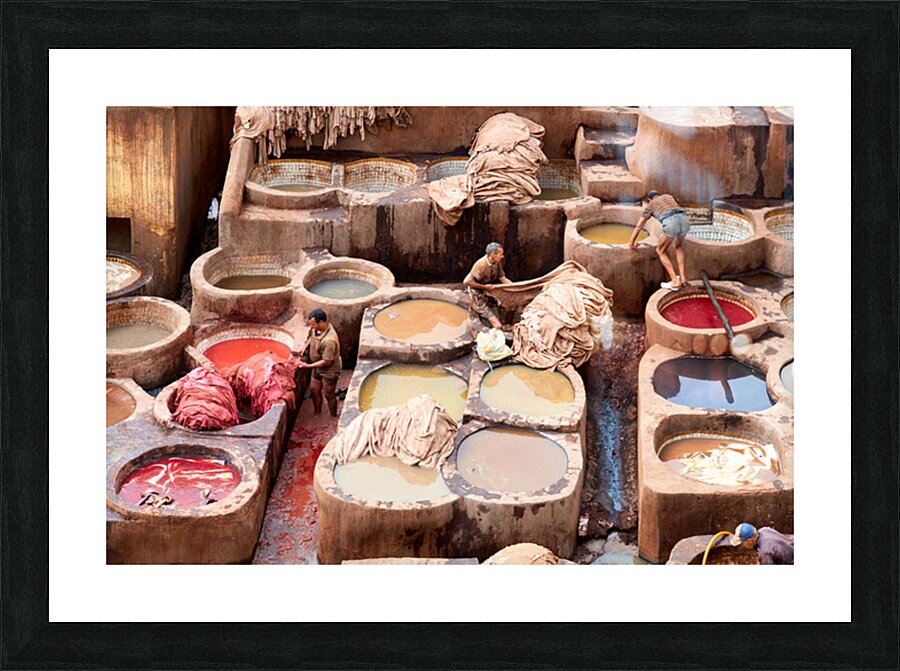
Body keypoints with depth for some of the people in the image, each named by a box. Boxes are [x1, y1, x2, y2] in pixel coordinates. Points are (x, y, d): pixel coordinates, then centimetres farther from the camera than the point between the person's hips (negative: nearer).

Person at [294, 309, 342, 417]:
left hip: (329, 370, -8)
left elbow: (326, 362, -30)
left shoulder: (329, 340, -40)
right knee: (314, 389, 23)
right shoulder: (317, 329, -15)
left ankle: (333, 417, 37)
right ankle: (317, 413, 46)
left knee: (329, 395, 13)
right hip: (318, 367, 8)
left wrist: (308, 366, -25)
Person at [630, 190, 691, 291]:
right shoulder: (668, 196, 43)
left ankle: (675, 282, 10)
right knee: (677, 246, 33)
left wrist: (632, 243, 51)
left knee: (661, 251, 19)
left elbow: (638, 227, 36)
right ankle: (682, 278, 25)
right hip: (684, 220, 4)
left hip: (671, 224, -4)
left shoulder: (649, 206, 31)